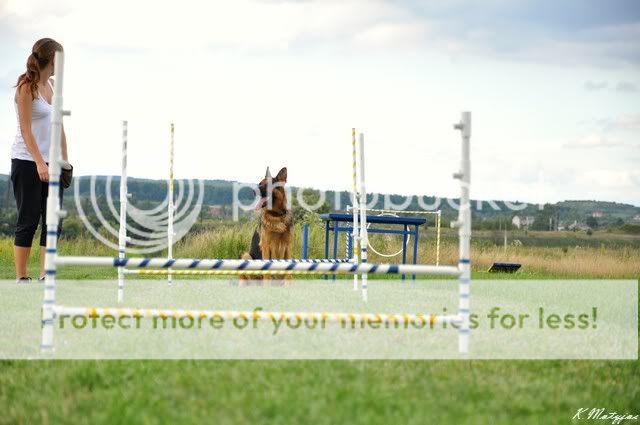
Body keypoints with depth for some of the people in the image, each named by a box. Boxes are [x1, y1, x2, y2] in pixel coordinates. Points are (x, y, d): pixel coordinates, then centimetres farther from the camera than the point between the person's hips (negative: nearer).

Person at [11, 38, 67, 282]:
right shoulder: (26, 87, -11)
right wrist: (40, 163, -24)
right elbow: (26, 129, -16)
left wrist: (64, 160, 10)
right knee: (28, 221, -5)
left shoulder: (52, 85, 11)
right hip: (27, 162, -7)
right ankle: (21, 278, 0)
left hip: (50, 162, 7)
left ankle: (45, 276, 7)